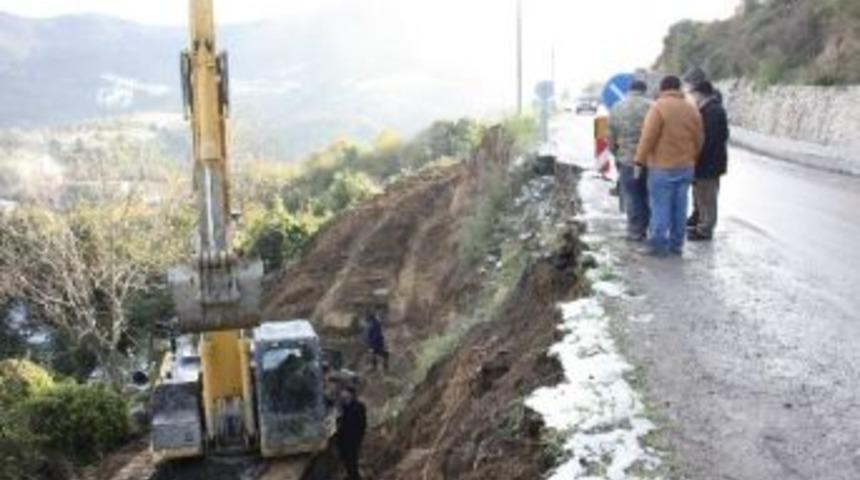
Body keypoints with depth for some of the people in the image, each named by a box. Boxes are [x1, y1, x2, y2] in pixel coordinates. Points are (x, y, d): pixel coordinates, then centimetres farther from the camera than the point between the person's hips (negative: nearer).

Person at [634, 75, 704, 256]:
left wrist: (640, 161, -9)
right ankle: (676, 244, 16)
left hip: (662, 167, -6)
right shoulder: (692, 109, 8)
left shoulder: (658, 107, -10)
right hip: (686, 167, 6)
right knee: (679, 207, 10)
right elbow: (699, 140, 12)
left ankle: (658, 244, 0)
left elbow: (648, 137, -15)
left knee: (660, 207, -2)